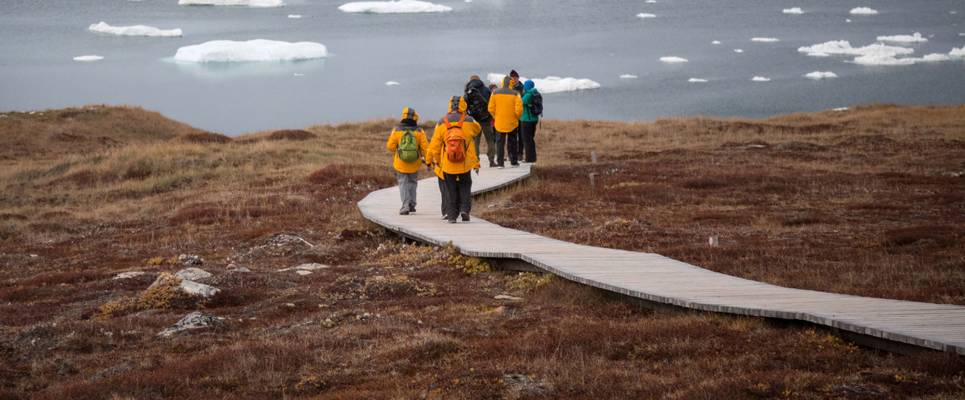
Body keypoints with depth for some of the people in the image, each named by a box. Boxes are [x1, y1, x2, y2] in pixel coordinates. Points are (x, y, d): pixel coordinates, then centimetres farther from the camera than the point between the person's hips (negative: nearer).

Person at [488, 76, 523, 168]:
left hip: (499, 122, 1)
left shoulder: (495, 93, -3)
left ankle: (500, 163, 2)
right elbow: (519, 109, -15)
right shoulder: (514, 94, -10)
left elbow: (491, 108, -3)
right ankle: (514, 161, 16)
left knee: (500, 143, 6)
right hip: (512, 123, -1)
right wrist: (517, 117, 4)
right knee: (512, 143, 12)